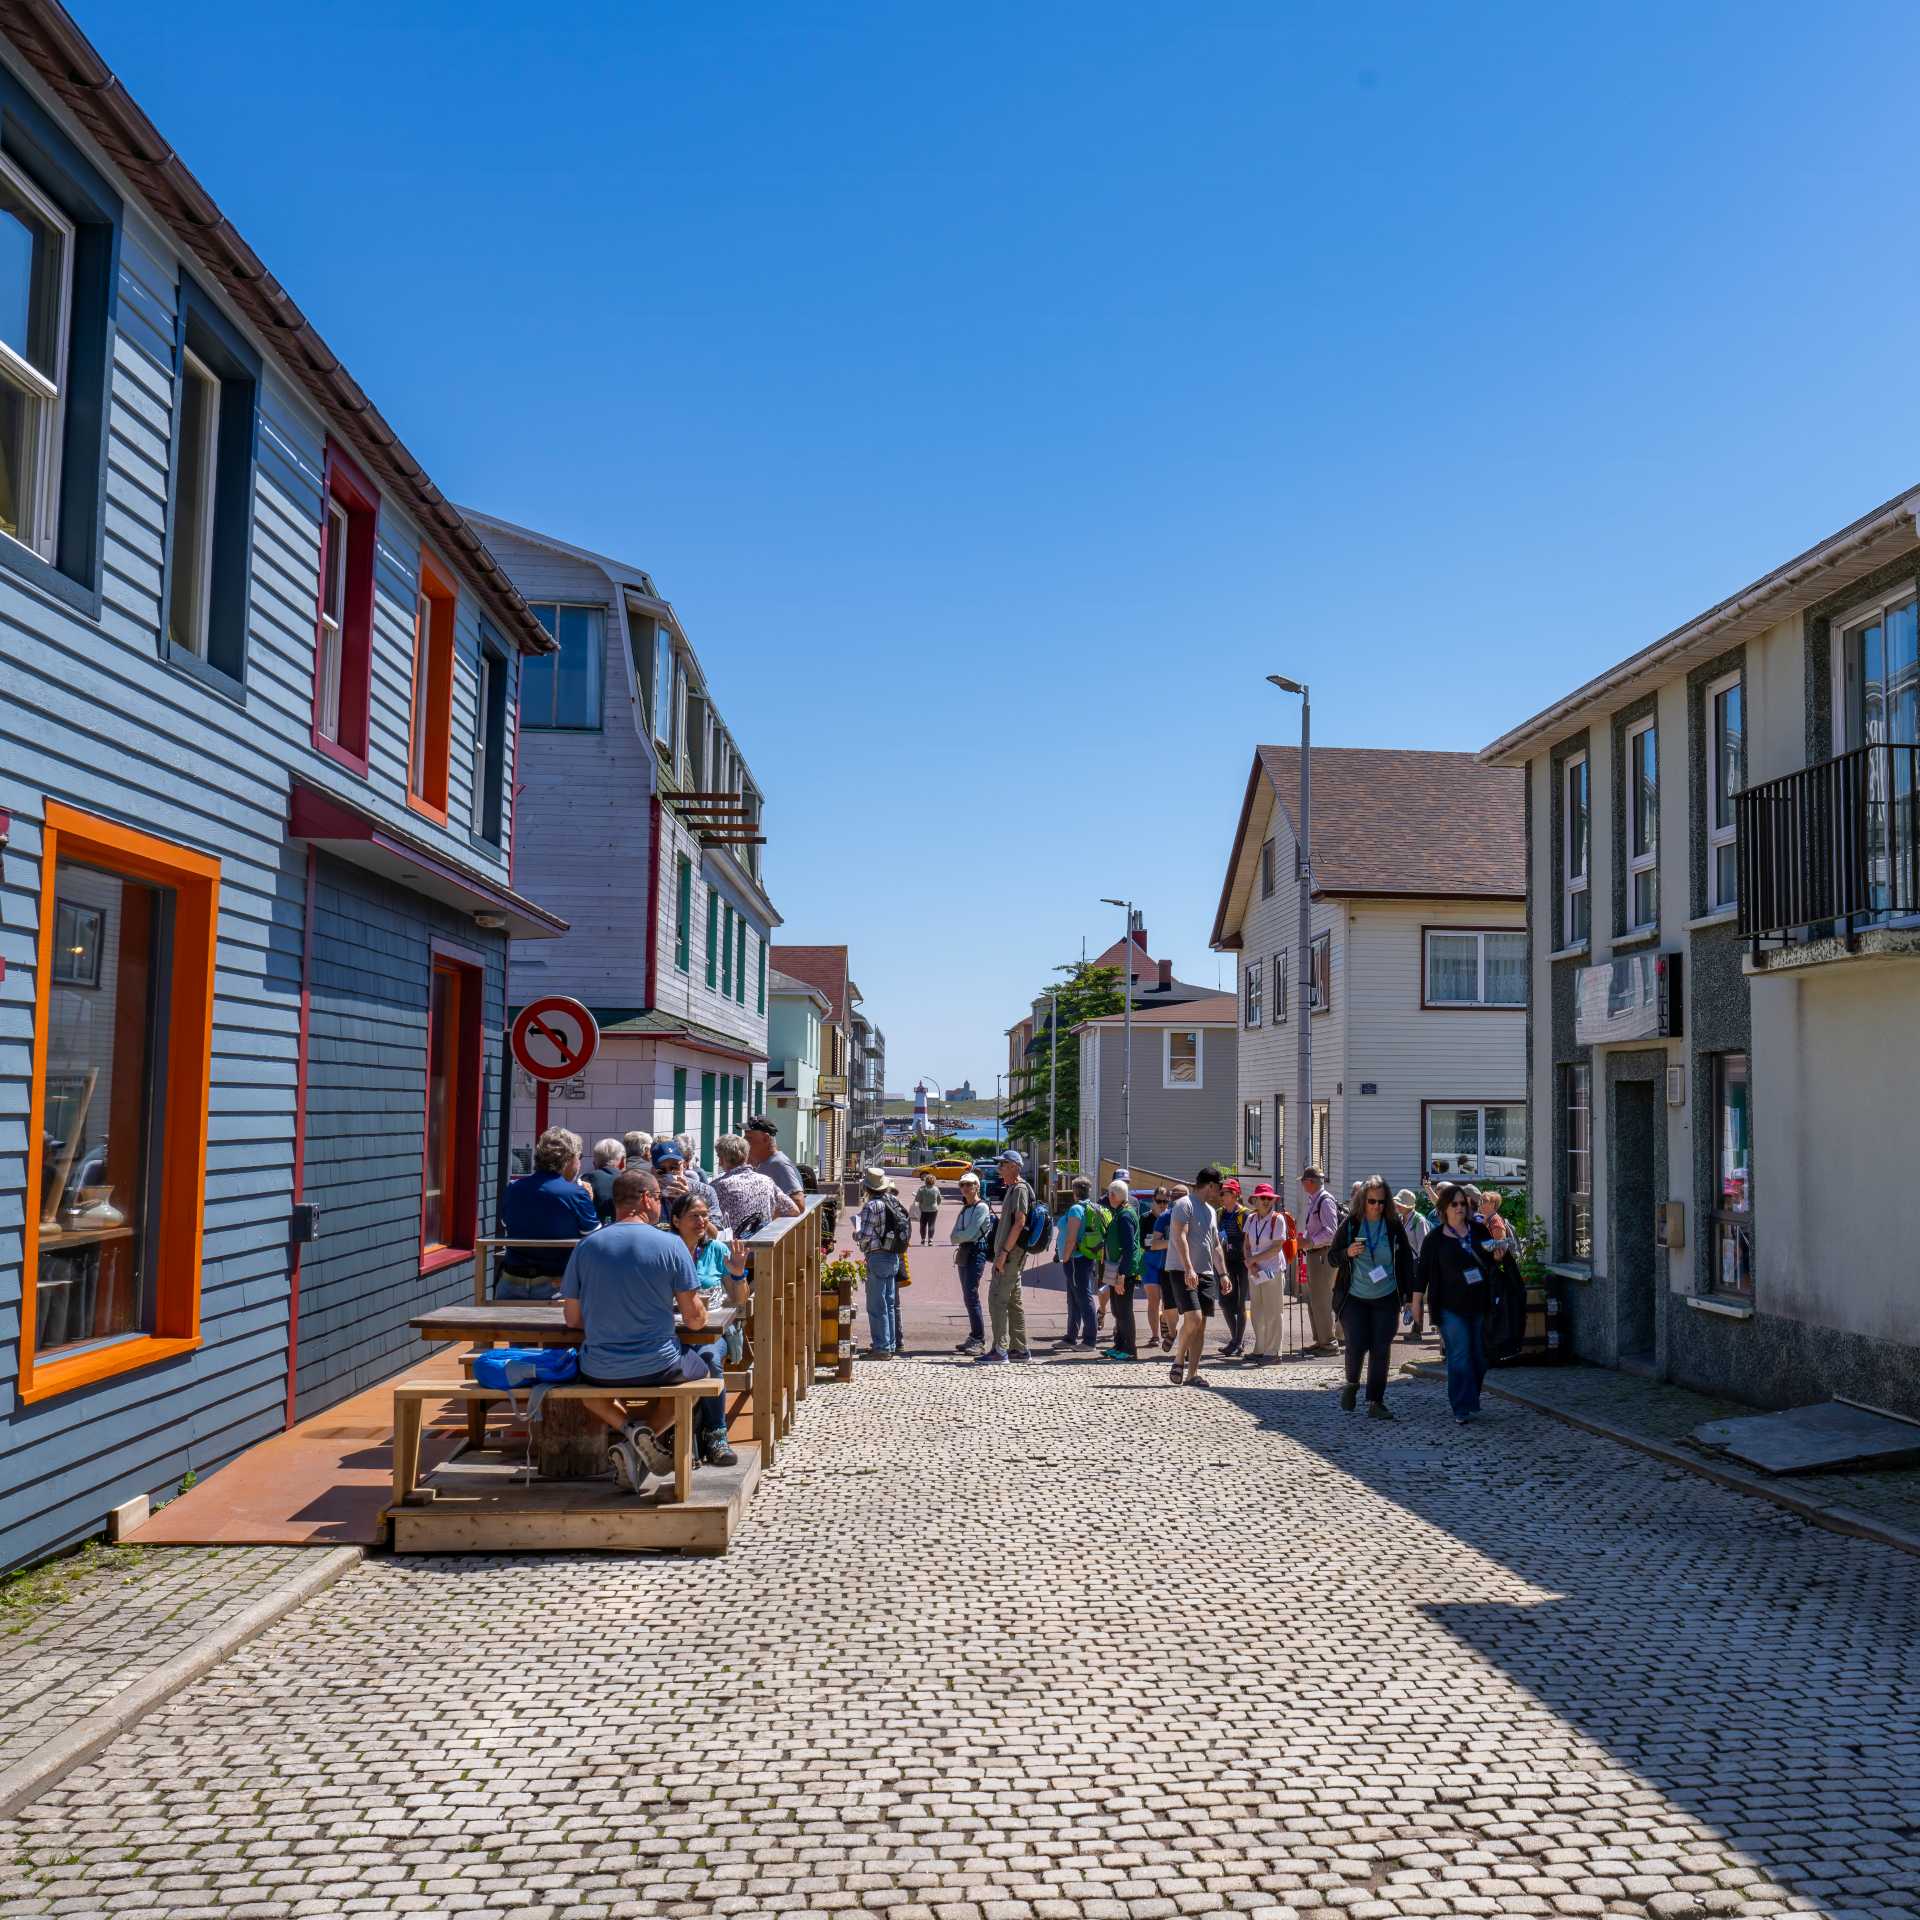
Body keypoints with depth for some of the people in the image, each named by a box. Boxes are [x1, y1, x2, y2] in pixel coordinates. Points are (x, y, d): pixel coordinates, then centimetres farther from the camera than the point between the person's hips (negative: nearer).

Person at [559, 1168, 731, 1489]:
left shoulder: (586, 1246, -2)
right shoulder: (671, 1244, -9)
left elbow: (572, 1319, 5)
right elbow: (695, 1319, -6)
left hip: (600, 1375, 2)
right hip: (659, 1370, -2)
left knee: (586, 1378, 38)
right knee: (708, 1359, 28)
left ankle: (626, 1429, 7)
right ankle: (649, 1432, 8)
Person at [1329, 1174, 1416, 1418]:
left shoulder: (1394, 1226, -1)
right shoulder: (1350, 1224, -3)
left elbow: (1406, 1261, 5)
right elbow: (1333, 1258, 4)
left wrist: (1410, 1295, 1)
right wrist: (1348, 1253, -18)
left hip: (1386, 1298, 1)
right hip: (1355, 1297, -1)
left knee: (1381, 1350, 1)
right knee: (1355, 1345, -7)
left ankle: (1375, 1402, 9)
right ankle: (1351, 1384, 21)